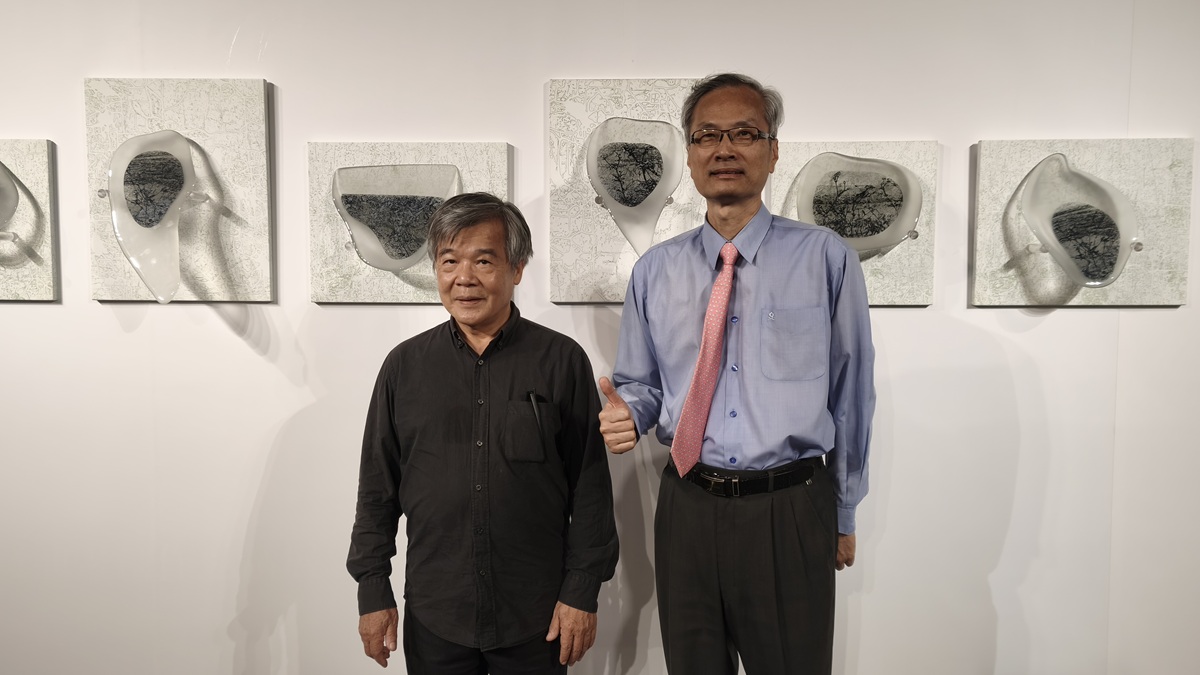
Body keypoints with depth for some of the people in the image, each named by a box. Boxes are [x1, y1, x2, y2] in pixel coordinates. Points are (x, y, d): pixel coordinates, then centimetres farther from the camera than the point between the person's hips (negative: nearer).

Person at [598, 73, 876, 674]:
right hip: (687, 506, 3)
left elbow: (851, 392, 2)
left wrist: (843, 514, 7)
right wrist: (626, 414, -11)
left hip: (791, 511, -2)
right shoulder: (654, 270, 5)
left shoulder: (825, 258, -3)